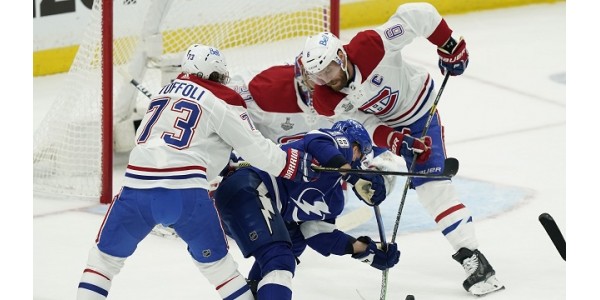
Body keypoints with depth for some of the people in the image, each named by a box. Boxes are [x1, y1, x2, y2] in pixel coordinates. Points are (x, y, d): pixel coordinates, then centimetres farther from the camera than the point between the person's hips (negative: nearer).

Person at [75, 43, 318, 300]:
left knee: (107, 252, 20)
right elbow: (256, 149, 3)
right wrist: (297, 164, 15)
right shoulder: (222, 101, 6)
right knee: (214, 261, 15)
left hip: (137, 185, 4)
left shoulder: (167, 91, 24)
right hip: (184, 192, -4)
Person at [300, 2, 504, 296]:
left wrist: (449, 45, -26)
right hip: (372, 122, 4)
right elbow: (361, 124, -19)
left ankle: (471, 257, -16)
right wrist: (393, 140, -36)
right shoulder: (325, 101, -24)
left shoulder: (371, 46, -38)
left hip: (417, 113, -4)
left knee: (432, 185, -14)